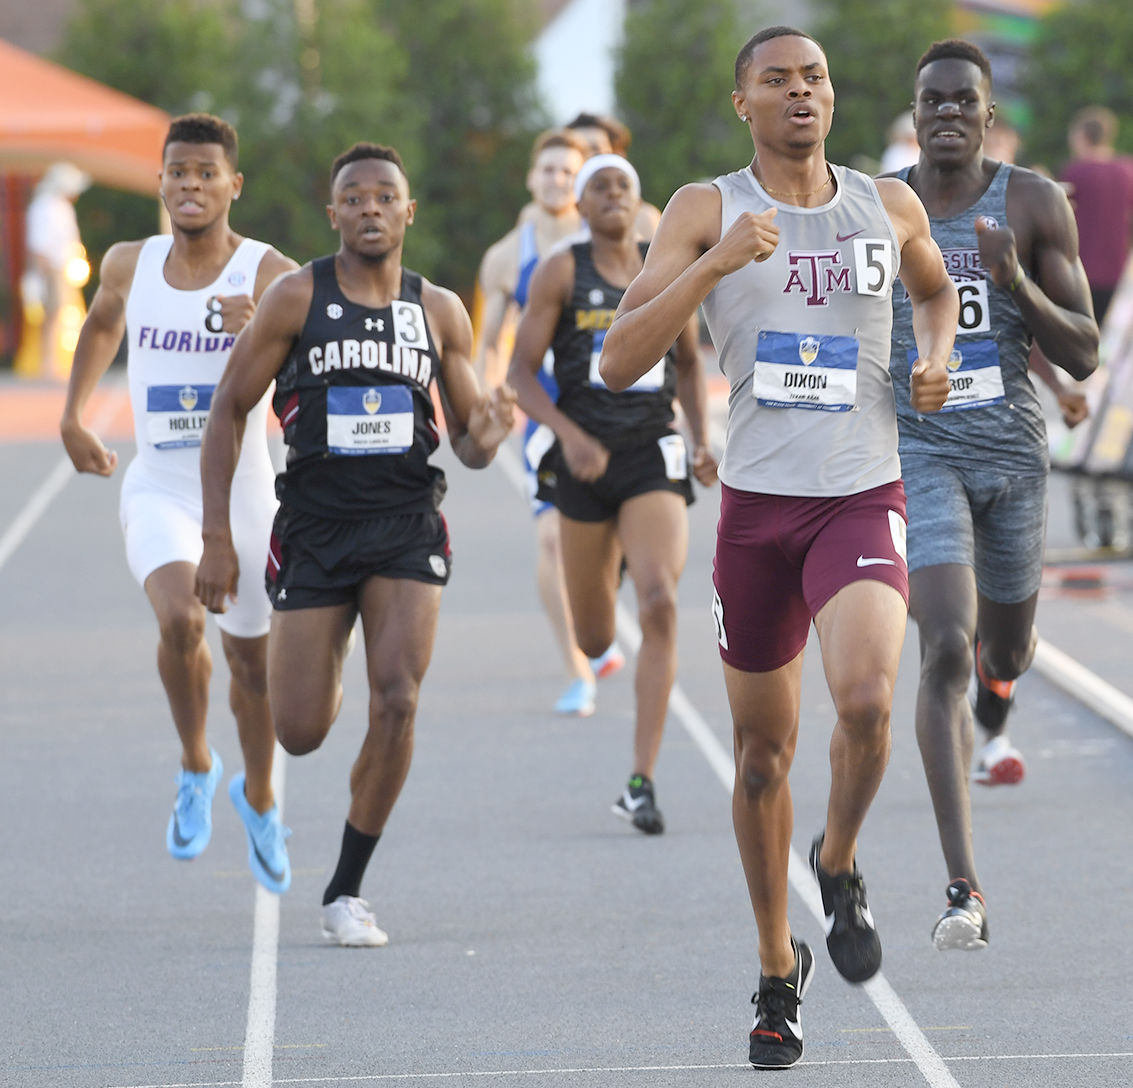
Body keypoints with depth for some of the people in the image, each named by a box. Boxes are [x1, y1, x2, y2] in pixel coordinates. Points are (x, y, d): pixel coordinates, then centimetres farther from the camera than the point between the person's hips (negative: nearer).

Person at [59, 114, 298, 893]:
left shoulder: (271, 275, -11)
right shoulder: (131, 265, 1)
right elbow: (102, 324, 25)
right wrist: (74, 418, 23)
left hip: (244, 491, -1)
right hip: (159, 489, 1)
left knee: (253, 658, 12)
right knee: (180, 620, -27)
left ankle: (260, 798, 40)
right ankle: (196, 768, -2)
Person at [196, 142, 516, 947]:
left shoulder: (440, 312, 5)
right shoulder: (298, 298, -2)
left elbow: (469, 443, 11)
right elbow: (229, 410, 1)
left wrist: (489, 433, -15)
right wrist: (217, 537, -6)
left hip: (406, 524, 1)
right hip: (314, 523, -1)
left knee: (397, 700, -18)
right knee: (301, 734, 0)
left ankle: (347, 891, -3)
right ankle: (324, 687, 42)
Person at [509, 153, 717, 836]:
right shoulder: (561, 273, -2)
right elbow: (522, 372, -4)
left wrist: (703, 442, 6)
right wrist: (570, 436, -19)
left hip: (654, 457, 0)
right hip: (585, 459, 0)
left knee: (660, 606, -22)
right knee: (595, 638, 12)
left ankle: (642, 785, -19)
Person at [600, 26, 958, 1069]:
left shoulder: (890, 206, 6)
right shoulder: (706, 211, -1)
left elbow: (935, 288, 29)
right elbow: (619, 362, -10)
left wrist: (937, 356, 7)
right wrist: (714, 263, -22)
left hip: (863, 500, 0)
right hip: (756, 504, 0)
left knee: (866, 698, -26)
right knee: (764, 748, 9)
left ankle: (839, 866, 4)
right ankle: (778, 965, 28)